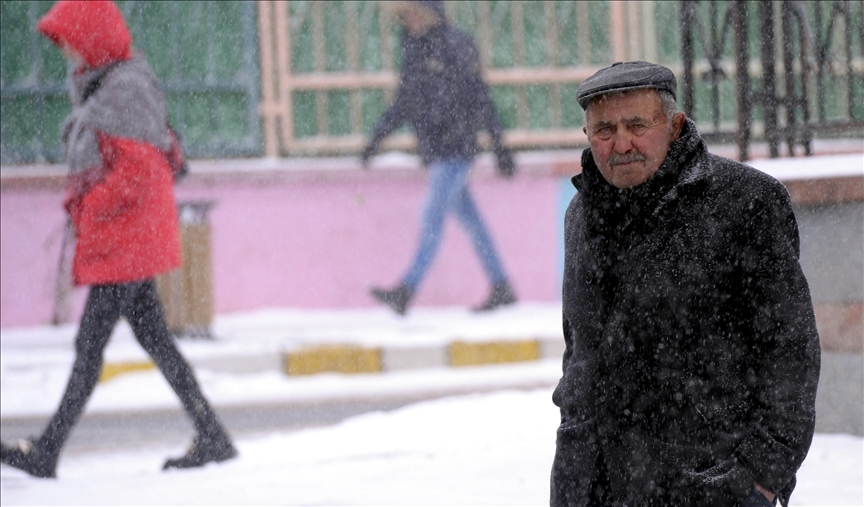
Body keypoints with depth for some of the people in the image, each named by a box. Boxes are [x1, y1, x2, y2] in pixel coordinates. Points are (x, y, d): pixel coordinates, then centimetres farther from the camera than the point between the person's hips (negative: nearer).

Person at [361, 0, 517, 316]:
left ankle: (405, 292, -24)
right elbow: (403, 105, 21)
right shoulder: (412, 49, 13)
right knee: (469, 221, 11)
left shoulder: (456, 46, -8)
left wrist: (499, 147, -9)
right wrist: (377, 138, 13)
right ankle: (501, 289, 18)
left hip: (456, 149, -7)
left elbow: (480, 98, -8)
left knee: (433, 216, -14)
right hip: (432, 151, 7)